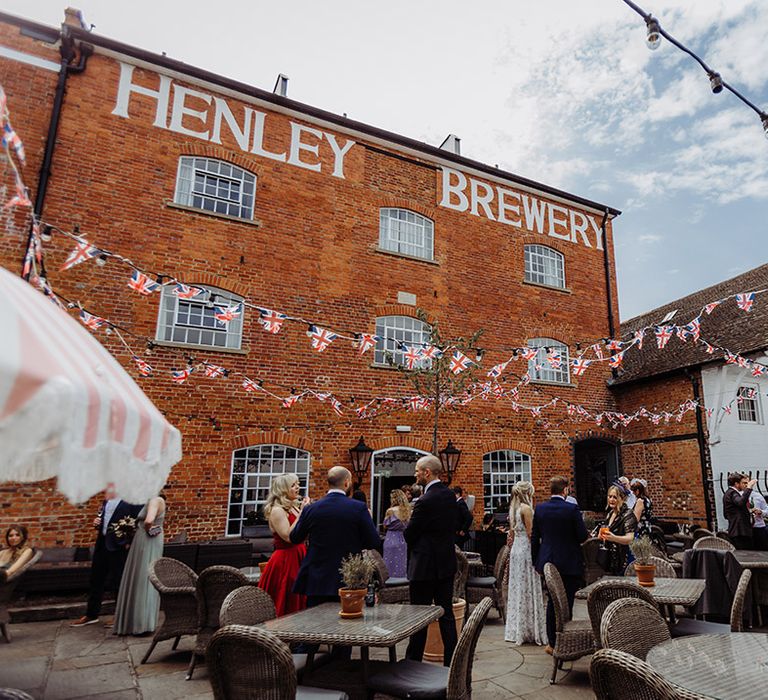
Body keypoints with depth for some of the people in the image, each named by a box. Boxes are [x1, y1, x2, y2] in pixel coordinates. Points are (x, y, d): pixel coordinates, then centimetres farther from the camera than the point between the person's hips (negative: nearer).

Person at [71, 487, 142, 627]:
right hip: (102, 545, 8)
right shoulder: (105, 502, 13)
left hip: (119, 546, -8)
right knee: (96, 581, 17)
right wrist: (97, 523, 2)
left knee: (120, 582, 3)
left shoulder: (131, 500, -13)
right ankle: (91, 615, 33)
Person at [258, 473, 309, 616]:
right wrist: (302, 514, -21)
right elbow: (288, 536, -24)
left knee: (297, 602, 14)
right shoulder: (277, 510, -14)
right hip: (284, 560, -8)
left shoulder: (294, 507, 10)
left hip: (297, 558, 8)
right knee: (284, 605, 1)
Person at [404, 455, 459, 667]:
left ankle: (413, 661, 18)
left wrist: (414, 547, 7)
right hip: (446, 563, 8)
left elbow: (409, 534, -13)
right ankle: (451, 662, 21)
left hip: (425, 565, -8)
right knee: (447, 614, 14)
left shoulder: (426, 501, -22)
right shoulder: (450, 495, 2)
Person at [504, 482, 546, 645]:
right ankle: (529, 630, 4)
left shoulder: (513, 509, 11)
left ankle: (516, 630, 18)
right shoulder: (526, 508, -13)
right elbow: (530, 534, -15)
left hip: (516, 550, 8)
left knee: (517, 588, 12)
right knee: (529, 589, -1)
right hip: (526, 549, -8)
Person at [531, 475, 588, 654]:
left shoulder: (539, 508, -2)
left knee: (552, 601, 16)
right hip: (569, 562, -4)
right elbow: (582, 536, -12)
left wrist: (536, 561, 12)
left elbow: (534, 537, 3)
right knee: (566, 602, 6)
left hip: (548, 562, 4)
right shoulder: (572, 509, -15)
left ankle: (552, 643, 23)